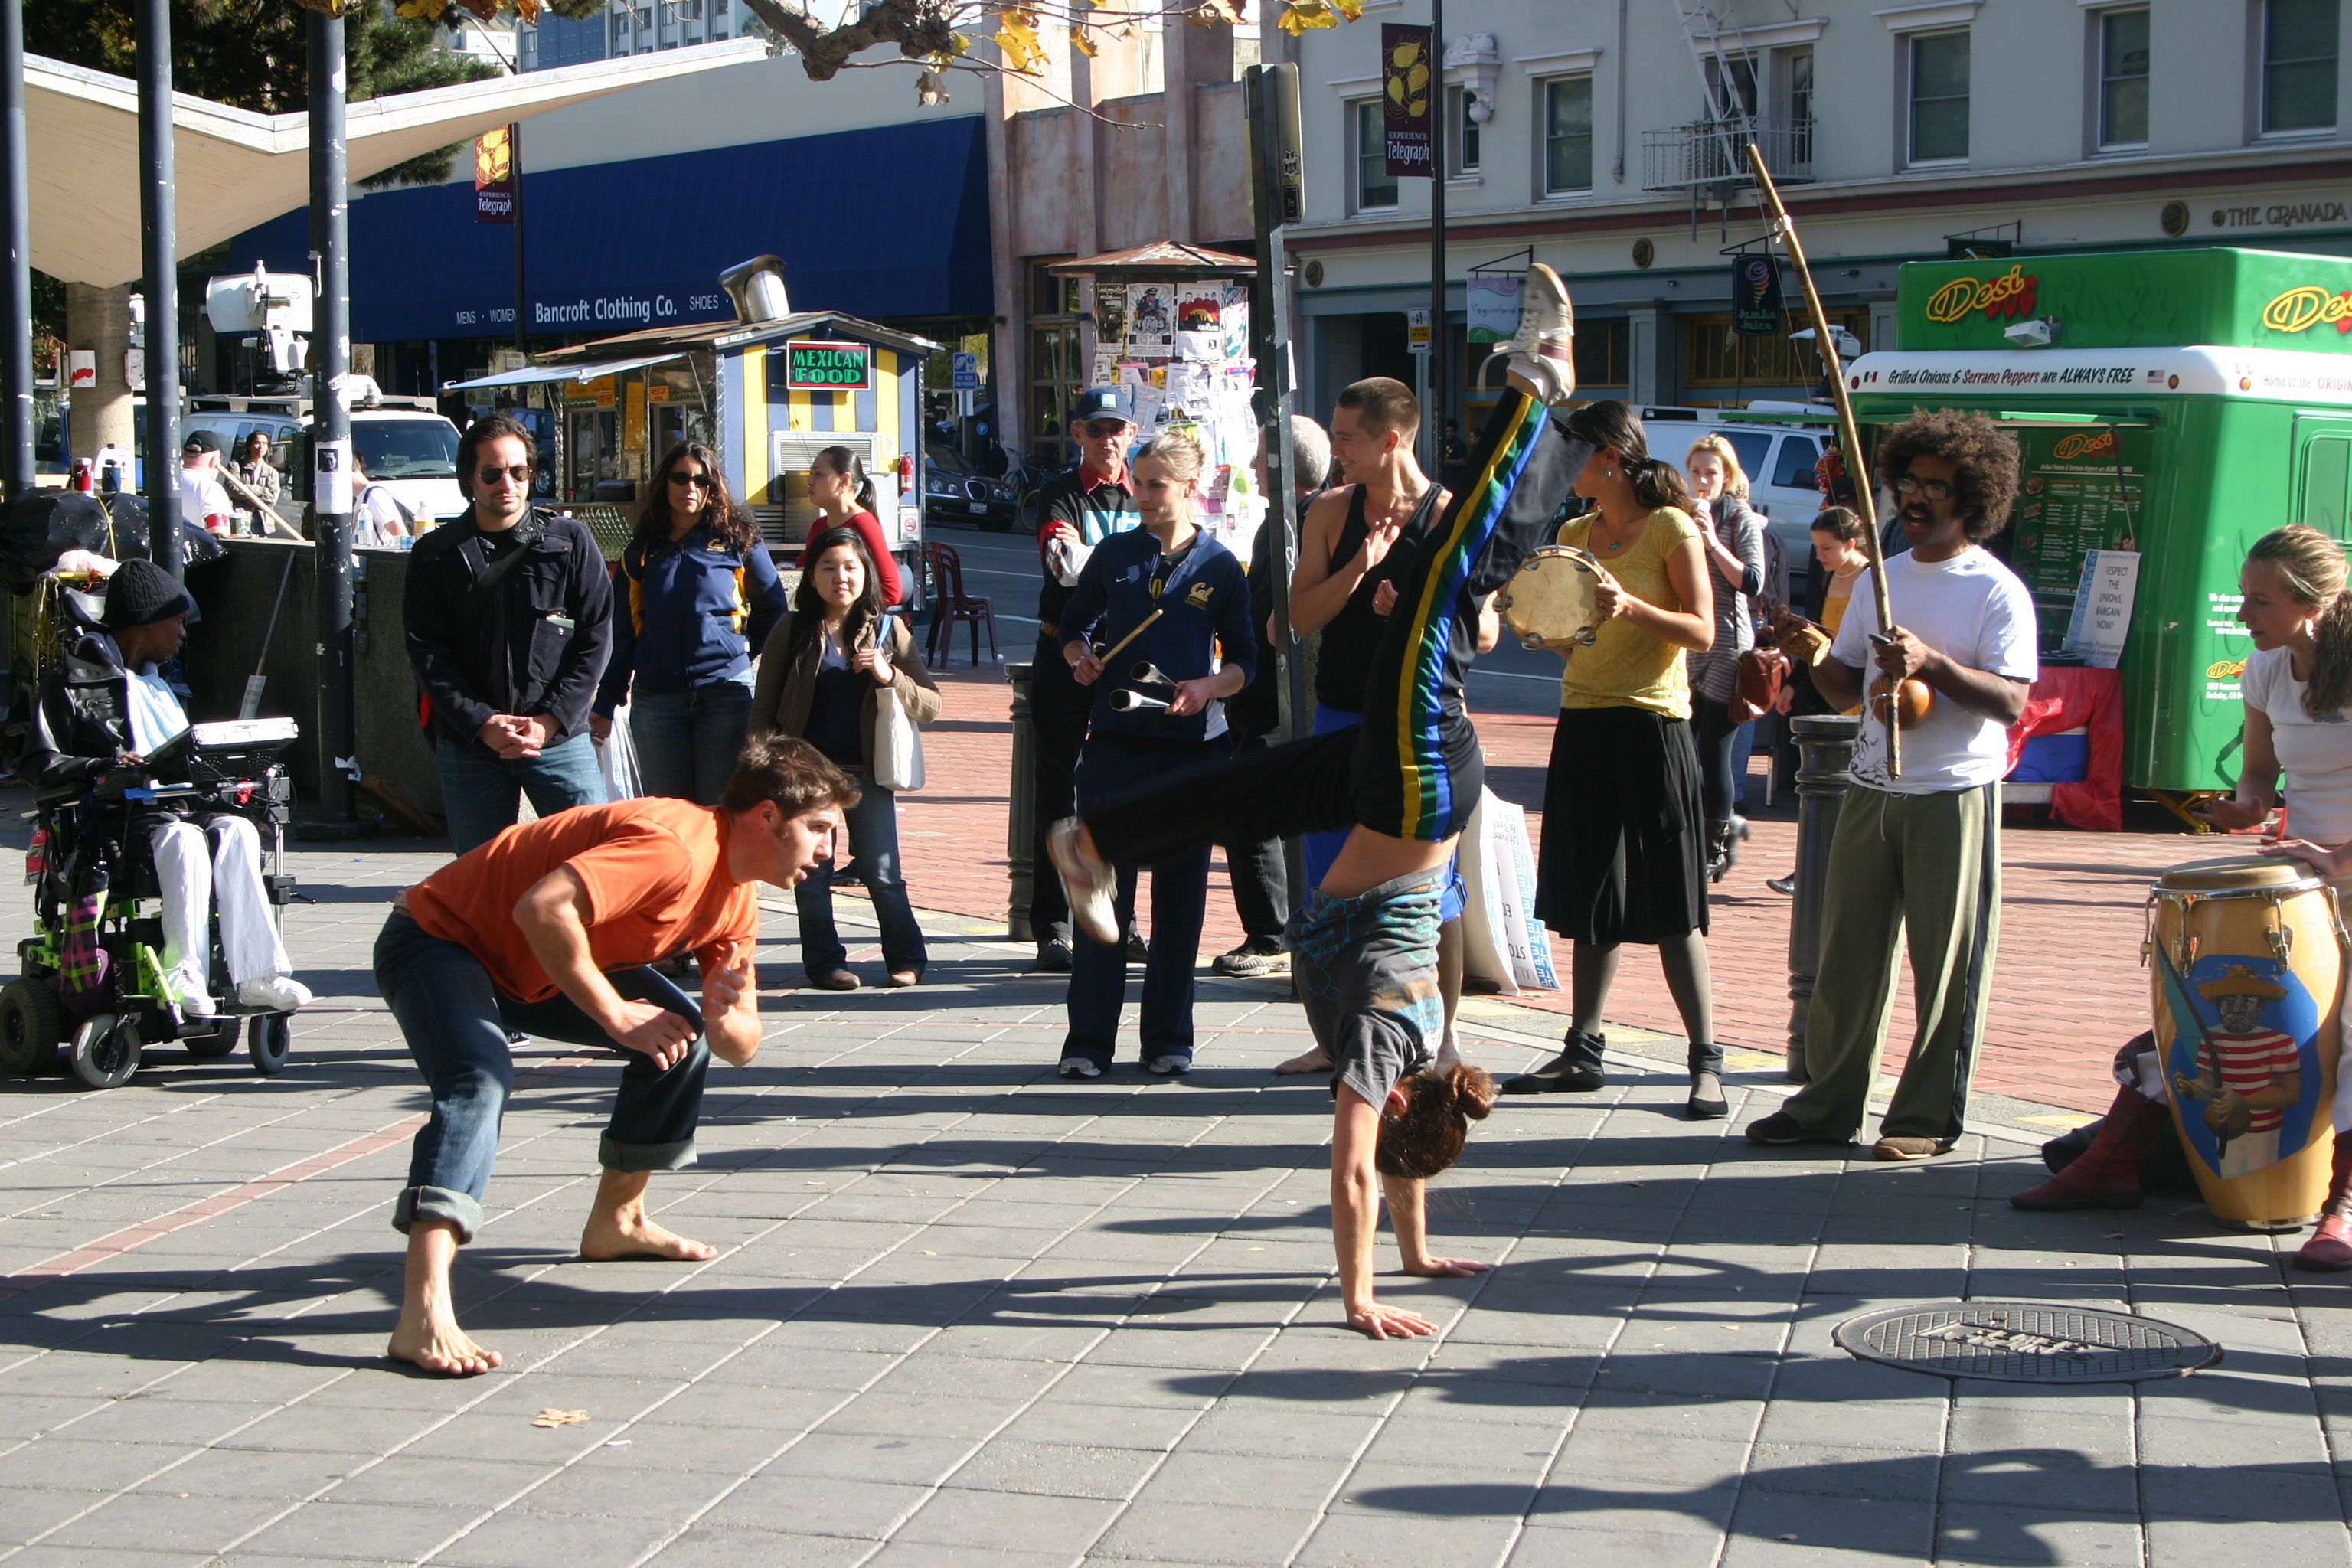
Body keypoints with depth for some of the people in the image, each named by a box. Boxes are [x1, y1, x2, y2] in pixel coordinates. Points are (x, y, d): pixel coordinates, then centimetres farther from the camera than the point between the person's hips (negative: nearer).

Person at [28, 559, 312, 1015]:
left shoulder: (156, 685, 29)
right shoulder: (71, 681, 4)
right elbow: (43, 765, -5)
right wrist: (102, 768, -22)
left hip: (177, 805, 6)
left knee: (236, 831, -25)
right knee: (182, 838, -36)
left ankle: (256, 975, -35)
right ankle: (184, 975, -38)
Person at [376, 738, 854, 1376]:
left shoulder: (737, 898, 2)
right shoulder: (675, 848, -28)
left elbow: (741, 1047, 4)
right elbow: (541, 908, -40)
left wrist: (727, 1017, -20)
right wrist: (616, 1015, -30)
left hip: (541, 964, 10)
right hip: (439, 938, -10)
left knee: (684, 1035, 11)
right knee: (480, 1080, -34)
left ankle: (616, 1221, 25)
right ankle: (423, 1314, -47)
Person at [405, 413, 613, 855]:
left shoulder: (570, 542, 5)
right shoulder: (435, 554, 6)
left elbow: (595, 637, 2)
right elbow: (427, 652, 1)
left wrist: (550, 720, -9)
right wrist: (481, 723, -12)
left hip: (561, 739, -1)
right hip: (467, 743, 1)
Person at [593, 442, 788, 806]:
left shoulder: (739, 540, 3)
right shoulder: (642, 550, 10)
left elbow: (773, 610, 12)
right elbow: (622, 631, 11)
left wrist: (742, 651, 3)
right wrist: (606, 704, 9)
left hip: (726, 691, -2)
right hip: (655, 700, 3)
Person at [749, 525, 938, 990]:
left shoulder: (888, 630, 5)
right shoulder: (791, 631, 3)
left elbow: (930, 705, 4)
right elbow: (764, 707, 4)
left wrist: (890, 677, -13)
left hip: (867, 770, 0)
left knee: (882, 872, -1)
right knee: (811, 872, 3)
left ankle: (906, 959, 12)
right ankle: (825, 961, 14)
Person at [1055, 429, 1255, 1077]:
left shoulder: (1221, 567, 3)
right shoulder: (1114, 555, 7)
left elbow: (1244, 660, 5)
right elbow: (1074, 624, 17)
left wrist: (1209, 687, -15)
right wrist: (1080, 659, -5)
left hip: (1193, 745, -1)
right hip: (1115, 743, 1)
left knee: (1181, 895, 4)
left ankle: (1169, 1040, 14)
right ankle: (1088, 1040, 1)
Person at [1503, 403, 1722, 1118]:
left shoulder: (1671, 528, -6)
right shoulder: (1573, 534, 12)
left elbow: (1702, 632, -10)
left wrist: (1631, 606, -23)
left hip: (1651, 724, -6)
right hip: (1582, 723, 6)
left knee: (1671, 906, -5)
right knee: (1589, 900, 10)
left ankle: (1707, 1063, 1)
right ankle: (1583, 1051, 19)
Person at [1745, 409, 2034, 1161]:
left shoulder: (1997, 591, -6)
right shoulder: (1879, 579, 13)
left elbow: (2012, 702, -15)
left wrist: (1931, 663, -26)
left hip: (1955, 796, -6)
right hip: (1872, 789, 6)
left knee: (1948, 967, 0)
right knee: (1848, 953, 8)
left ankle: (1928, 1118, 9)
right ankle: (1828, 1105, 16)